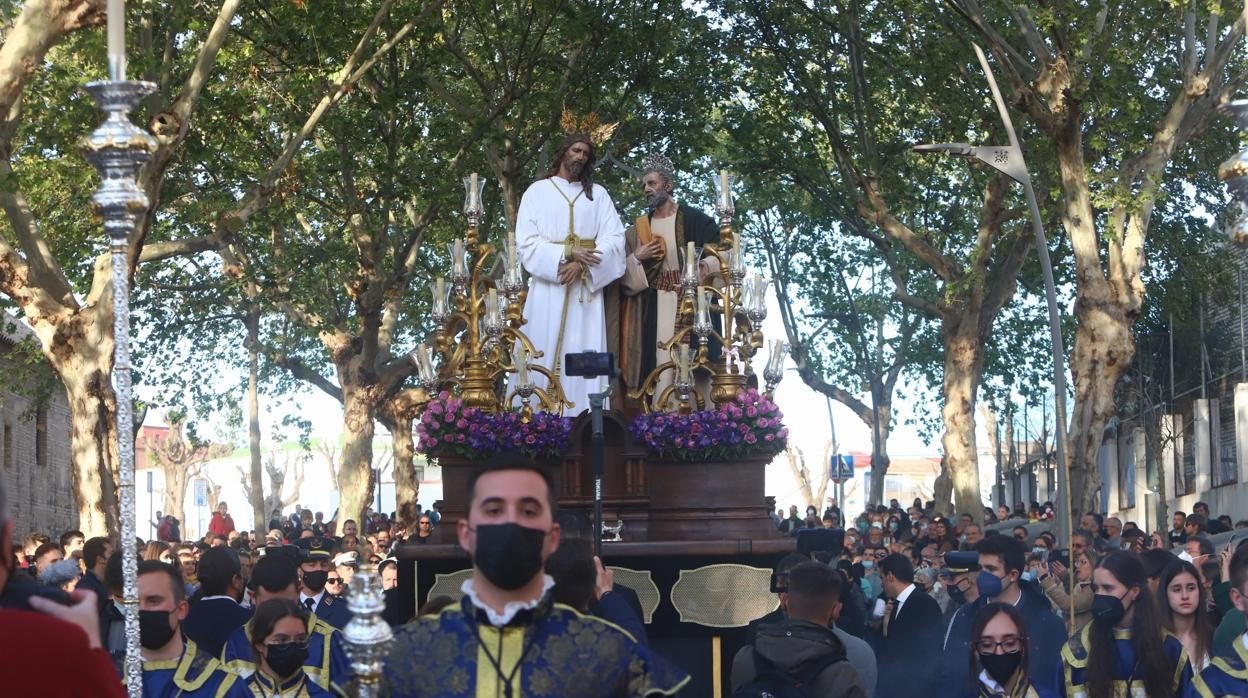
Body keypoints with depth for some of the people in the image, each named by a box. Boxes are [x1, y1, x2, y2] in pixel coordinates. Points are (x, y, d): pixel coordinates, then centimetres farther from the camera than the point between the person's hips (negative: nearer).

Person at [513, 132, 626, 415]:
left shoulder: (598, 194, 13)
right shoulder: (538, 191, 7)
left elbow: (614, 239, 2)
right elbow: (526, 242, -2)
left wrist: (581, 264, -14)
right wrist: (567, 253, -14)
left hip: (586, 287, 1)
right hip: (548, 285, -1)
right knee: (543, 354, -6)